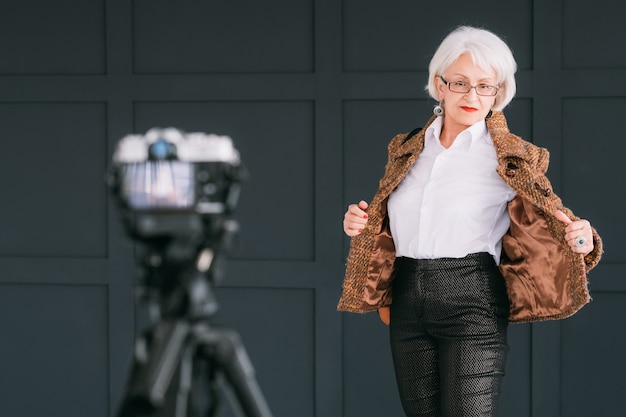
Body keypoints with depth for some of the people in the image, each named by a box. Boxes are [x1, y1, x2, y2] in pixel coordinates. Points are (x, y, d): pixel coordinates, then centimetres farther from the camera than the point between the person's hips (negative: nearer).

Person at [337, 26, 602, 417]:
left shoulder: (512, 159, -1)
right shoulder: (406, 149, 13)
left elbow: (543, 229, -1)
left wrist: (578, 238, -22)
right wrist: (363, 224, 3)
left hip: (472, 303, -5)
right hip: (408, 301, 5)